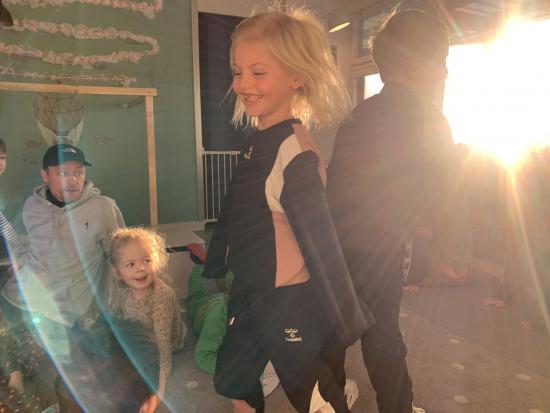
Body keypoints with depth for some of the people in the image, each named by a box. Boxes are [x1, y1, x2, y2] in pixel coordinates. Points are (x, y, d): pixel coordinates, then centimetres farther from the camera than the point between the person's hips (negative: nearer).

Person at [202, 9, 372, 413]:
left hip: (289, 301, -9)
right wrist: (212, 270, 20)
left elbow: (321, 244, -22)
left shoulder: (294, 153, -23)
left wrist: (349, 321, -16)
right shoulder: (256, 142, 2)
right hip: (249, 291, 9)